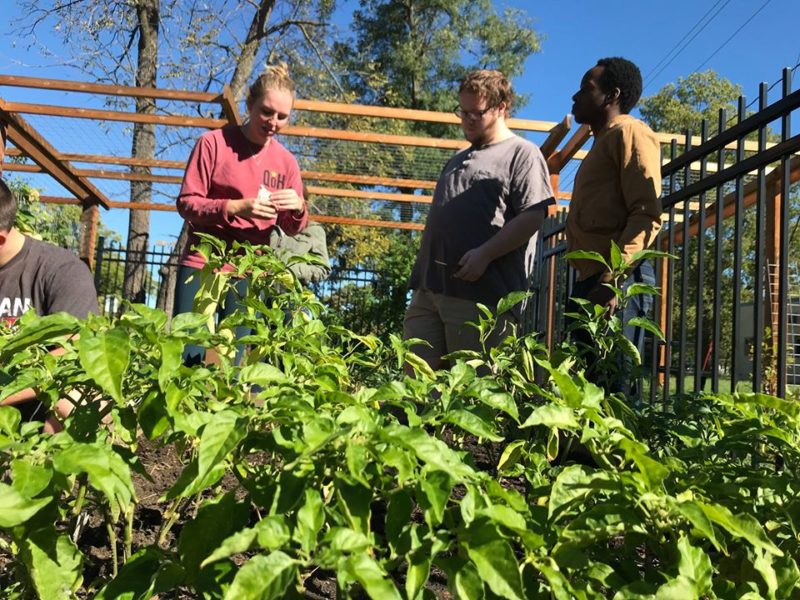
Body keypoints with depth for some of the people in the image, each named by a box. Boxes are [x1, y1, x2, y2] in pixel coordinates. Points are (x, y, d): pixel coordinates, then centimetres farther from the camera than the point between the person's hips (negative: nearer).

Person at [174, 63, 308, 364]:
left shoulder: (286, 161, 6)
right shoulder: (214, 143, -3)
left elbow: (292, 228, 9)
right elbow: (186, 203, -5)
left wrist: (298, 209, -14)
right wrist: (234, 208, -22)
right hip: (202, 263, -2)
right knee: (188, 355, 0)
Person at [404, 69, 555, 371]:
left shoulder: (523, 154, 3)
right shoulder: (457, 161, 27)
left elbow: (532, 217, -10)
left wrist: (484, 255, -19)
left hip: (481, 291, -7)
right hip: (428, 289, 8)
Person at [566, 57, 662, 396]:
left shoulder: (629, 132, 0)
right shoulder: (604, 141, 29)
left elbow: (647, 214, -14)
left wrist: (612, 278, -24)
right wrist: (594, 279, 20)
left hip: (617, 279, -10)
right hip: (592, 278, 10)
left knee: (612, 386, -12)